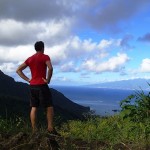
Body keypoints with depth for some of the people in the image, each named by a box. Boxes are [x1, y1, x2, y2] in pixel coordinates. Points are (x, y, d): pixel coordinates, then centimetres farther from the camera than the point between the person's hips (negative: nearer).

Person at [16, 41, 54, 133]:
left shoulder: (30, 59, 13)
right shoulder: (45, 57, -5)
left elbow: (18, 70, 13)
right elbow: (50, 68, -24)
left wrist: (27, 79, 8)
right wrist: (48, 79, -13)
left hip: (32, 86, 6)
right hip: (42, 85, -6)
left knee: (34, 107, 9)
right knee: (49, 107, 1)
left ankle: (34, 130, 10)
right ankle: (50, 129, -3)